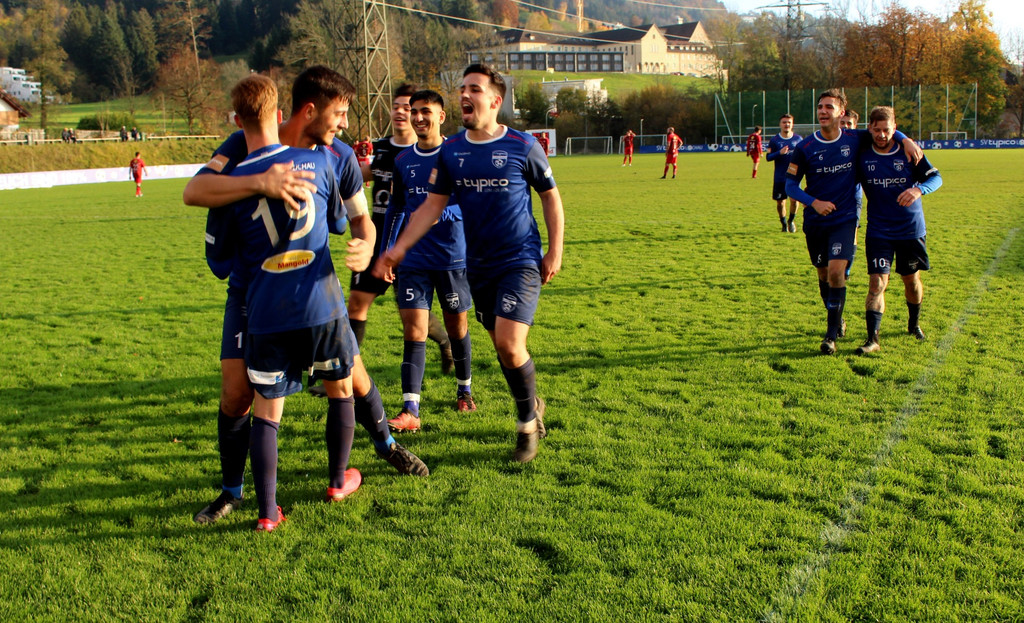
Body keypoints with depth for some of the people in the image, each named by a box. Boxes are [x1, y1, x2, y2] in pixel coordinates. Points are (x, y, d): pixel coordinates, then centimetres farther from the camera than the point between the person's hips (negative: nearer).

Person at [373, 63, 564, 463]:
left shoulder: (522, 146, -7)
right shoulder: (451, 151, 3)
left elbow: (551, 198, 3)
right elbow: (432, 205, 6)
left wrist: (555, 252, 0)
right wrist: (398, 249, -3)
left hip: (521, 262, -4)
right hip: (478, 265, 4)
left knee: (510, 345, -15)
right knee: (502, 347, 10)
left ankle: (527, 424, 8)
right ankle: (533, 407, 34)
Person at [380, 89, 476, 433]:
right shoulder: (402, 160, 9)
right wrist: (386, 254, 16)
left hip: (453, 258, -2)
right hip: (414, 260, 2)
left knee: (457, 327, 12)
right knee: (413, 332, -5)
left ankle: (464, 390, 34)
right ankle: (410, 411, -7)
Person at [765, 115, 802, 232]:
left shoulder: (798, 139, 6)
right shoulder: (774, 140, 3)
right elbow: (768, 157, -3)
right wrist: (779, 153, -20)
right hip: (779, 177, 0)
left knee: (794, 199, -13)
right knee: (780, 202, 6)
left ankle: (791, 221, 13)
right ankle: (784, 223, 29)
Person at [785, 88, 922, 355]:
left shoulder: (855, 139, -3)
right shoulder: (805, 148, -6)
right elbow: (790, 184, -4)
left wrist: (905, 140, -5)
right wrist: (814, 202, -19)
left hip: (845, 218, -1)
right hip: (815, 222, 1)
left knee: (836, 271, -16)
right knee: (823, 274, 11)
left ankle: (831, 335, -9)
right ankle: (837, 320, 36)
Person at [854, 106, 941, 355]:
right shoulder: (862, 156, -3)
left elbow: (936, 177, -4)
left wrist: (919, 189, -24)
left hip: (912, 229, 1)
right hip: (878, 230, 0)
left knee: (912, 279, 15)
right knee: (877, 282, -12)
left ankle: (914, 323, 41)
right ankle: (872, 339, -14)